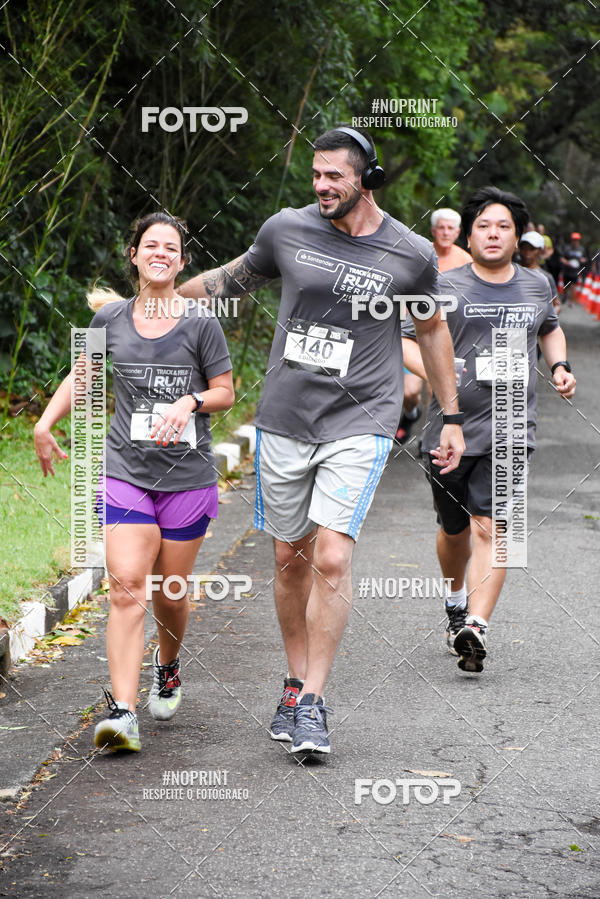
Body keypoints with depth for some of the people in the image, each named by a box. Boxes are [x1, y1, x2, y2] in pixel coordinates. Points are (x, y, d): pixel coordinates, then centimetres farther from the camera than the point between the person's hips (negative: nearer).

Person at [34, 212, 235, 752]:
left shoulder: (200, 322, -2)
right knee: (126, 587, -13)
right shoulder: (111, 319, 5)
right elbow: (82, 376, 18)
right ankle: (122, 713, -19)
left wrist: (191, 402, -16)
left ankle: (168, 666, 42)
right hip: (126, 470, 1)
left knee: (170, 592, 8)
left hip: (187, 475, 0)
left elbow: (226, 393, 3)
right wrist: (45, 424, 8)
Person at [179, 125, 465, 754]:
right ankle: (296, 685, 26)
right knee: (290, 558, 9)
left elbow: (431, 329, 14)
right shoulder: (285, 230, 0)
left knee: (331, 558, -15)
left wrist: (450, 418, 18)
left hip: (359, 425, -2)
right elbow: (234, 279, 19)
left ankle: (312, 703, -6)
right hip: (284, 420, 3)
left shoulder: (411, 255, -3)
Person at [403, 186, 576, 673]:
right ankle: (456, 598, 45)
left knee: (490, 527, -16)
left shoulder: (536, 286, 9)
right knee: (455, 529, 15)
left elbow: (550, 328, 30)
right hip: (450, 429, 0)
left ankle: (475, 628, -23)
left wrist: (560, 365, 11)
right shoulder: (446, 287, -2)